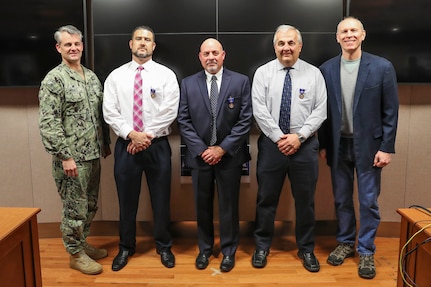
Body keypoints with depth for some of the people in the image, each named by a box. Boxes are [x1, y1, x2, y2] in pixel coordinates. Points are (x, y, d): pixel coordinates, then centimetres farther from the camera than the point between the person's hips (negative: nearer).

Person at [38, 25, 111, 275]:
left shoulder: (92, 77, 10)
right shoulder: (53, 80, -11)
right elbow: (48, 123, -16)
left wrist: (106, 143, 14)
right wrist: (65, 156, -19)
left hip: (94, 154, 7)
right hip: (72, 157, -7)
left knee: (90, 205, 17)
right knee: (75, 208, 5)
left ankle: (83, 243, 36)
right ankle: (76, 254, 23)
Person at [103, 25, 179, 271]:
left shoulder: (166, 75, 0)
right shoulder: (116, 76, 5)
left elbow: (170, 112, -8)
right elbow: (110, 113, -1)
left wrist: (148, 135, -14)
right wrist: (132, 134, -14)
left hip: (158, 146, -1)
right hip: (126, 145, 2)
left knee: (161, 199, 9)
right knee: (127, 200, 12)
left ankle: (164, 247, 29)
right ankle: (126, 247, 32)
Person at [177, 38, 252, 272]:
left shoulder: (241, 81, -1)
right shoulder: (188, 84, 3)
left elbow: (245, 120, -6)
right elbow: (183, 121, 0)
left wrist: (223, 148, -12)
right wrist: (201, 149, -10)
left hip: (229, 155, -1)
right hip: (199, 154, 2)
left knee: (229, 205, 9)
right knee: (202, 205, 13)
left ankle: (228, 251, 28)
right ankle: (204, 249, 32)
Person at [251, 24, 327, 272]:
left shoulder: (314, 73, 3)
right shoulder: (263, 73, 2)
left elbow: (320, 110, -3)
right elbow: (259, 110, -6)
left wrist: (299, 135, -13)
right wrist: (279, 137, -13)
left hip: (304, 144, 1)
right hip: (271, 143, 0)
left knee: (305, 200, 11)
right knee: (267, 198, 9)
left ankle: (306, 249, 30)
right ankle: (262, 246, 28)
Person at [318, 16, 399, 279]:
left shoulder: (382, 67, -4)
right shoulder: (326, 69, 2)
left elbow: (390, 111, -4)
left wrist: (386, 147, -8)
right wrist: (323, 144, 2)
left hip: (369, 145, -2)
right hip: (338, 145, 2)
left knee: (368, 201, 7)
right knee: (342, 199, 13)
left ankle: (366, 251, 24)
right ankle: (346, 243, 32)